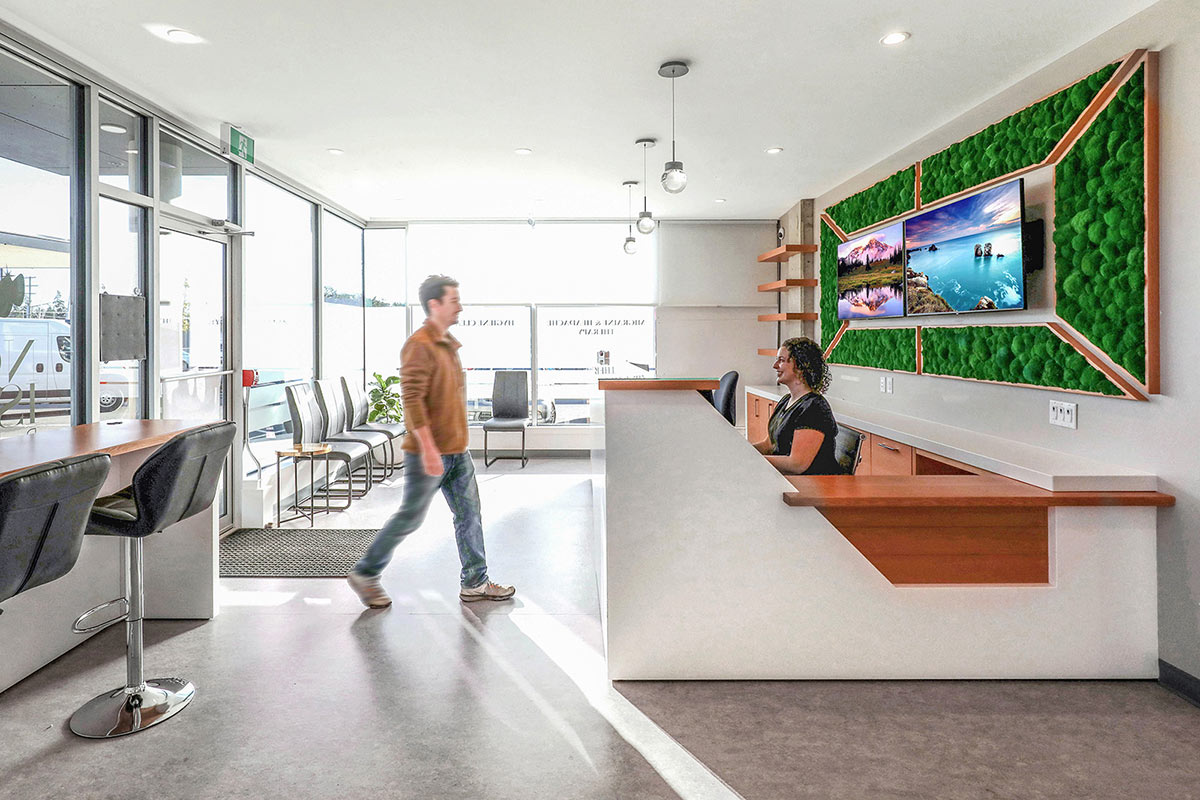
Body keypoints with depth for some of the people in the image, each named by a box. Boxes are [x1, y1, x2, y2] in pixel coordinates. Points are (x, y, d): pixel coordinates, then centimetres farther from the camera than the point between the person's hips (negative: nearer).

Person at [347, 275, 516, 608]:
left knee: (469, 514, 9)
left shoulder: (448, 344, 14)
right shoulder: (419, 346, -15)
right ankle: (364, 573, 19)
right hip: (428, 452, -9)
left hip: (457, 451, 9)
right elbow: (411, 399, -22)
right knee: (410, 517, 2)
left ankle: (475, 583, 19)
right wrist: (428, 448, -26)